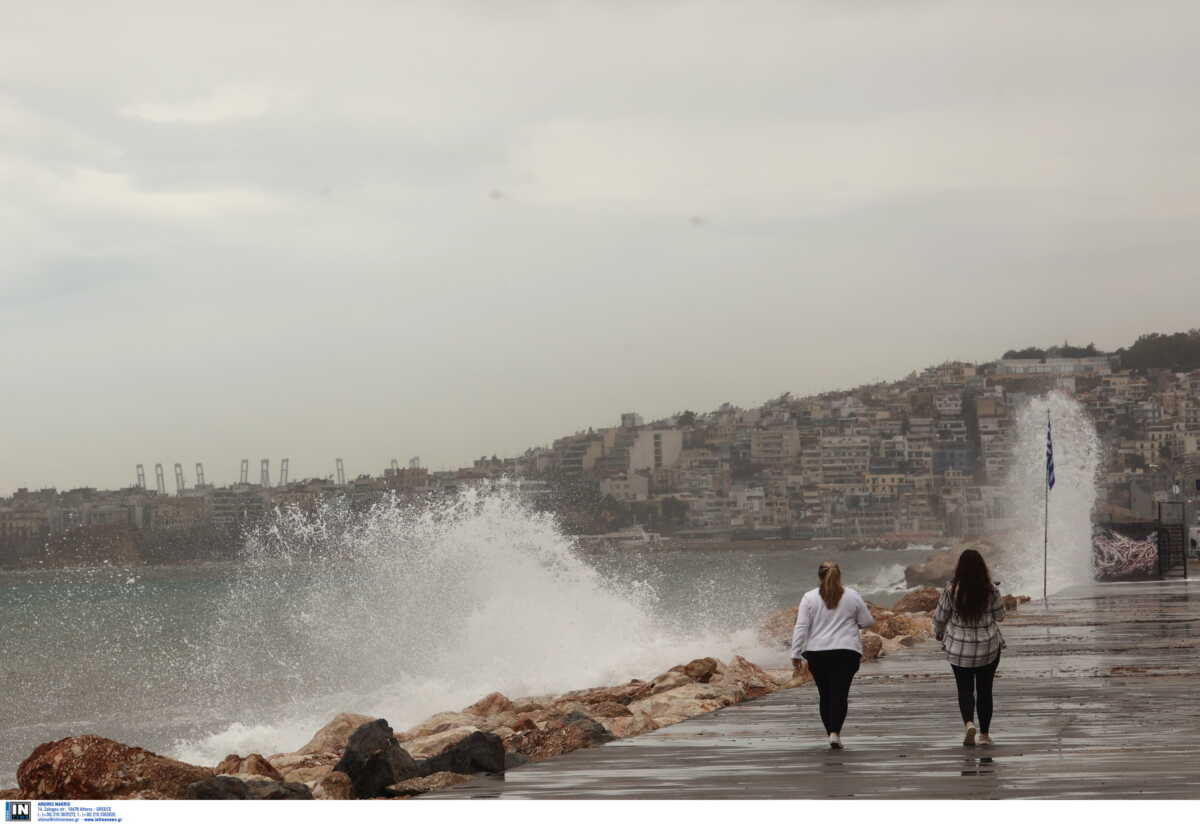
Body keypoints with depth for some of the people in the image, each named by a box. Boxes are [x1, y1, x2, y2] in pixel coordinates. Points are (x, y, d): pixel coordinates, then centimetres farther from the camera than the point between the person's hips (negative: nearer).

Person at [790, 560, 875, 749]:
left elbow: (801, 628, -3)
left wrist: (796, 655, -1)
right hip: (846, 652, -1)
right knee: (840, 694, -5)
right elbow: (867, 622, 8)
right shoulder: (852, 596, 2)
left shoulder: (809, 598, 1)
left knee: (825, 695, 11)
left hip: (817, 653, 1)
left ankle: (831, 733, 16)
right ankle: (835, 733, -19)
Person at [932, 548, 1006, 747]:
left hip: (959, 648, -1)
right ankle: (985, 734, 15)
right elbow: (999, 616, 2)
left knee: (965, 688, 10)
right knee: (985, 689, 12)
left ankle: (968, 723, -15)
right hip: (988, 648, 1)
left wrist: (939, 634, 18)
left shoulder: (951, 590, -11)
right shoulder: (991, 590, -10)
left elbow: (940, 617, -2)